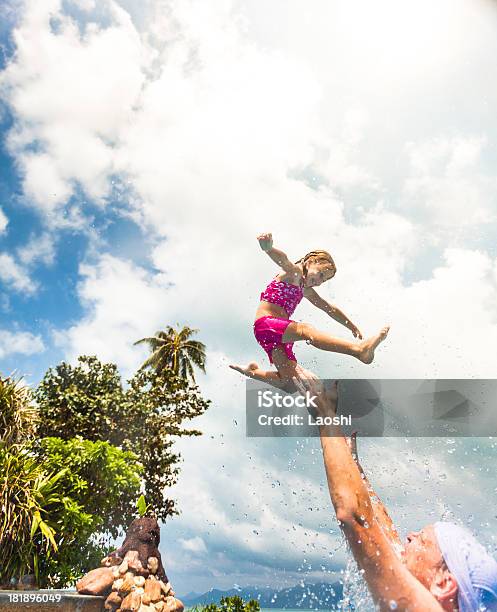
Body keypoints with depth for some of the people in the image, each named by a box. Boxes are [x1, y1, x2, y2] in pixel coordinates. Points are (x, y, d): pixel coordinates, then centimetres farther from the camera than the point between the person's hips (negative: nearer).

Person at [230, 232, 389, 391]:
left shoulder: (306, 290, 23)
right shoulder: (294, 272, -1)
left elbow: (330, 309, 28)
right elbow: (283, 261, -25)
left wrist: (353, 327, 25)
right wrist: (269, 248, -48)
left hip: (280, 331, 9)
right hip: (265, 324, -9)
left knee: (289, 384, -1)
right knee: (304, 329, -35)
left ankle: (251, 371, 20)